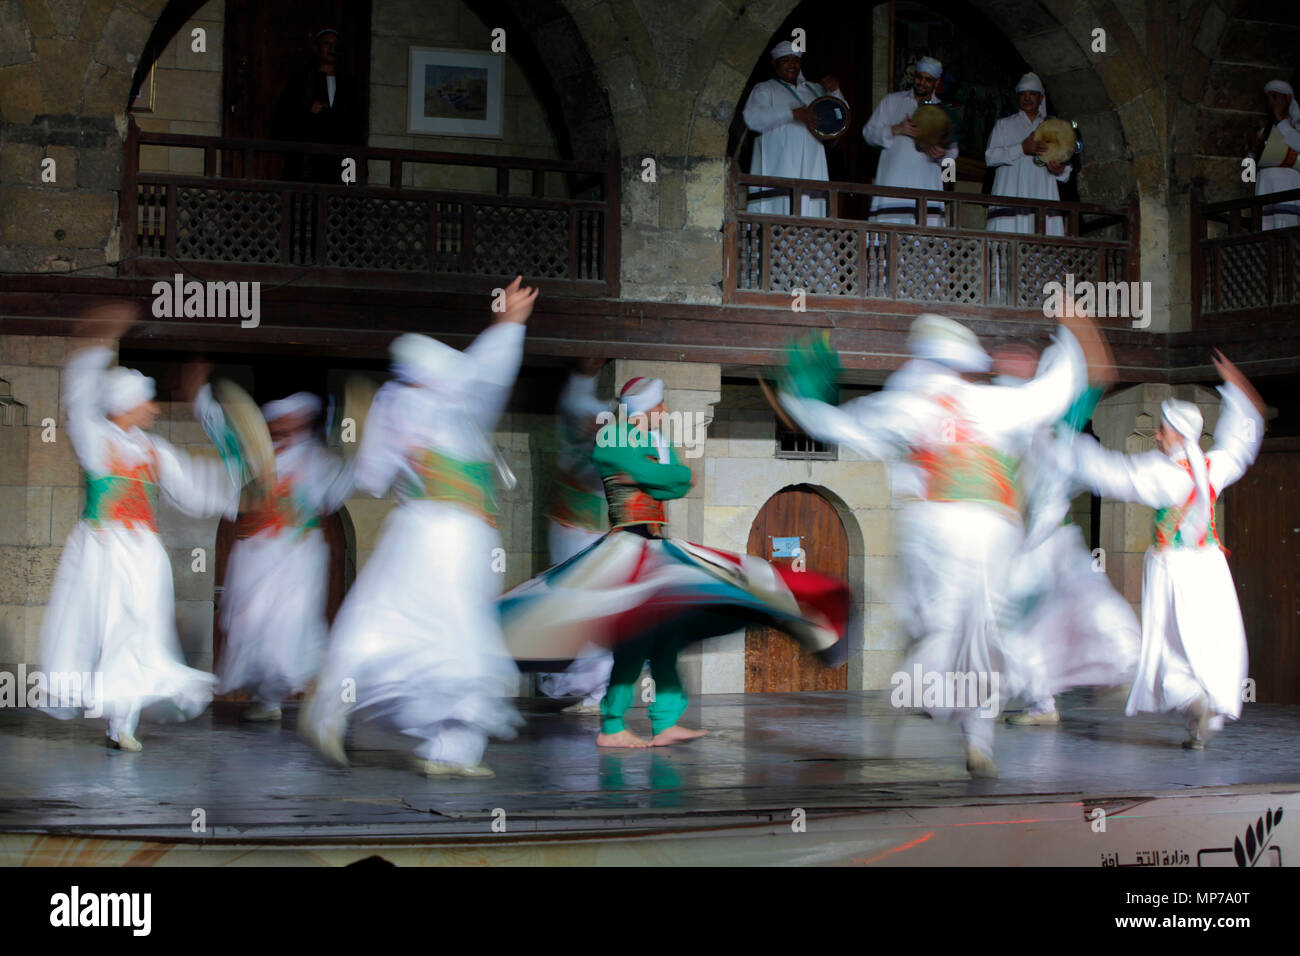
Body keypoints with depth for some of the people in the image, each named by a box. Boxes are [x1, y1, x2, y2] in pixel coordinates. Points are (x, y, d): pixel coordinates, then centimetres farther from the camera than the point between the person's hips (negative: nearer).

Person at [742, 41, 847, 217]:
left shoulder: (813, 89, 25)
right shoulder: (764, 89, 11)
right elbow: (752, 117, -9)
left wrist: (835, 92, -1)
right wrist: (792, 113, -17)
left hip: (811, 168, 4)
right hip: (777, 168, -4)